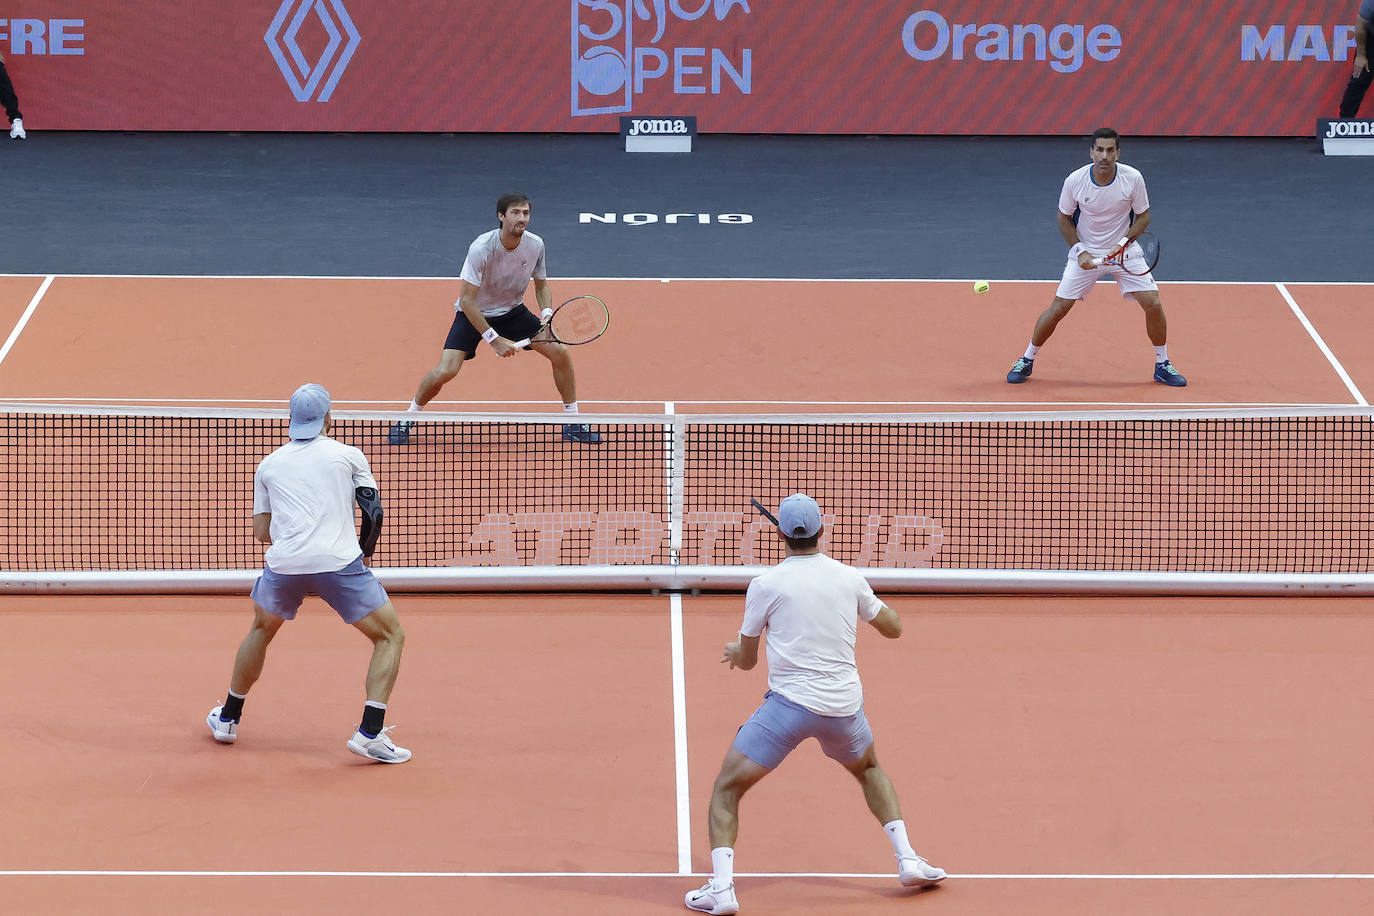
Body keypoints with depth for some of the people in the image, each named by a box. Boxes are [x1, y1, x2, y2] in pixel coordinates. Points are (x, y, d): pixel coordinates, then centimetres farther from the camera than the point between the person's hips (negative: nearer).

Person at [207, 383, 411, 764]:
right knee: (390, 637, 10)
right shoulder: (349, 456, 11)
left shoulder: (269, 464, 19)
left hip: (284, 562, 3)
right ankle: (370, 733, -5)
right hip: (340, 561, -3)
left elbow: (261, 530, 20)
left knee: (261, 629, 32)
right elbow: (373, 511, 7)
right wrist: (364, 553, 23)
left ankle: (228, 719, 40)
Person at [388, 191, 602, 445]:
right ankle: (407, 419, 5)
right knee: (445, 371, -21)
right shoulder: (481, 248, -29)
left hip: (512, 311, 5)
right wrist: (494, 340, -27)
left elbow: (541, 284, 5)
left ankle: (572, 423, 11)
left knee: (560, 353, -8)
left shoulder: (535, 245, -14)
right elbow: (467, 300, -27)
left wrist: (547, 315, -15)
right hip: (474, 314, -4)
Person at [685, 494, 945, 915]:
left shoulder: (766, 585, -5)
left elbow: (746, 660, 7)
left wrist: (734, 650, 31)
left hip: (789, 704, -4)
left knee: (726, 789, 5)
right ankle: (908, 859, 25)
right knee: (869, 769, 33)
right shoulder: (849, 579, 3)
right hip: (844, 704, 4)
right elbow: (893, 627, 19)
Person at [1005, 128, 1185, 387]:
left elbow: (1143, 216, -3)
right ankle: (1026, 361, 15)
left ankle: (1162, 365, 10)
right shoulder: (1075, 180, -16)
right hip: (1086, 253, -1)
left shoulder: (1133, 178, -16)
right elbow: (1064, 219, -1)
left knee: (1153, 304, -10)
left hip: (1124, 251, 1)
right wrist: (1080, 251, -13)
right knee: (1058, 308, -5)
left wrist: (1124, 242, -19)